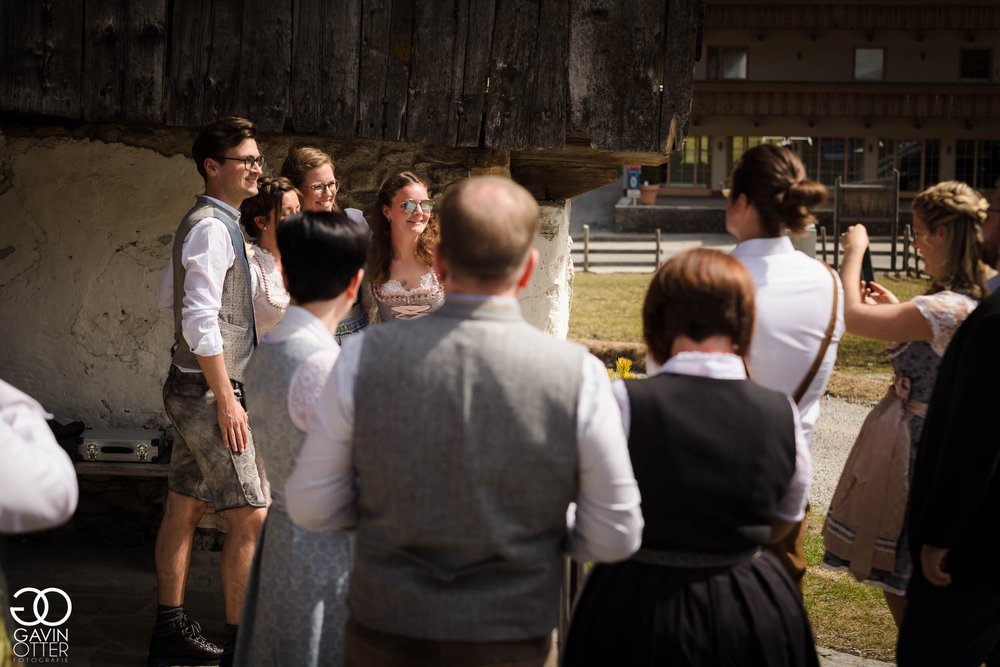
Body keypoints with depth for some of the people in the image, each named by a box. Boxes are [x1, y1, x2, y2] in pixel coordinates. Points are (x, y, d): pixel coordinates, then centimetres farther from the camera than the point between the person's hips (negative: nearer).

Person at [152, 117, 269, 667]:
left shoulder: (204, 223, 15)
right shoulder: (212, 227, -16)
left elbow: (168, 301, 24)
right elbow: (200, 320, -22)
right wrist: (227, 400, -21)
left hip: (191, 389, 10)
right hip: (209, 390, -10)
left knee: (185, 509, 14)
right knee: (251, 516, -8)